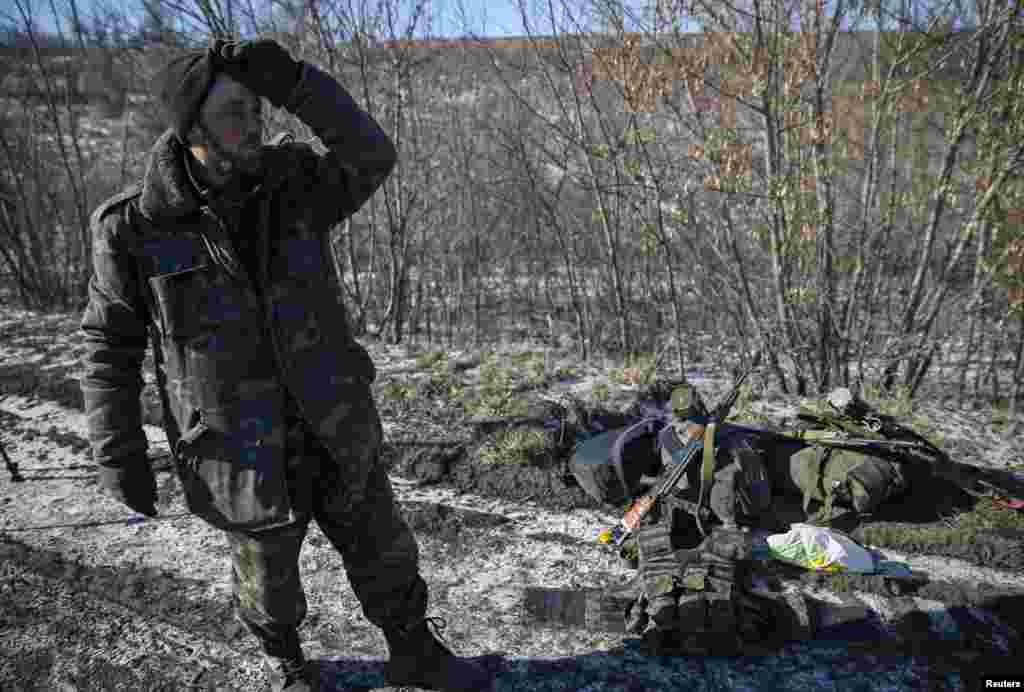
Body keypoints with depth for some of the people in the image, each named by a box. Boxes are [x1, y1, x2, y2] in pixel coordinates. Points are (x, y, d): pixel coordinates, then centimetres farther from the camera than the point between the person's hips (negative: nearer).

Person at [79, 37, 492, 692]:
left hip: (337, 433, 3)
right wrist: (118, 453, -4)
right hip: (244, 452, -2)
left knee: (387, 556, 18)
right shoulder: (134, 227, -12)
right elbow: (111, 345, -4)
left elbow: (371, 158, -20)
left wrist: (295, 84, -29)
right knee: (269, 579, 22)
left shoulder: (292, 182, -5)